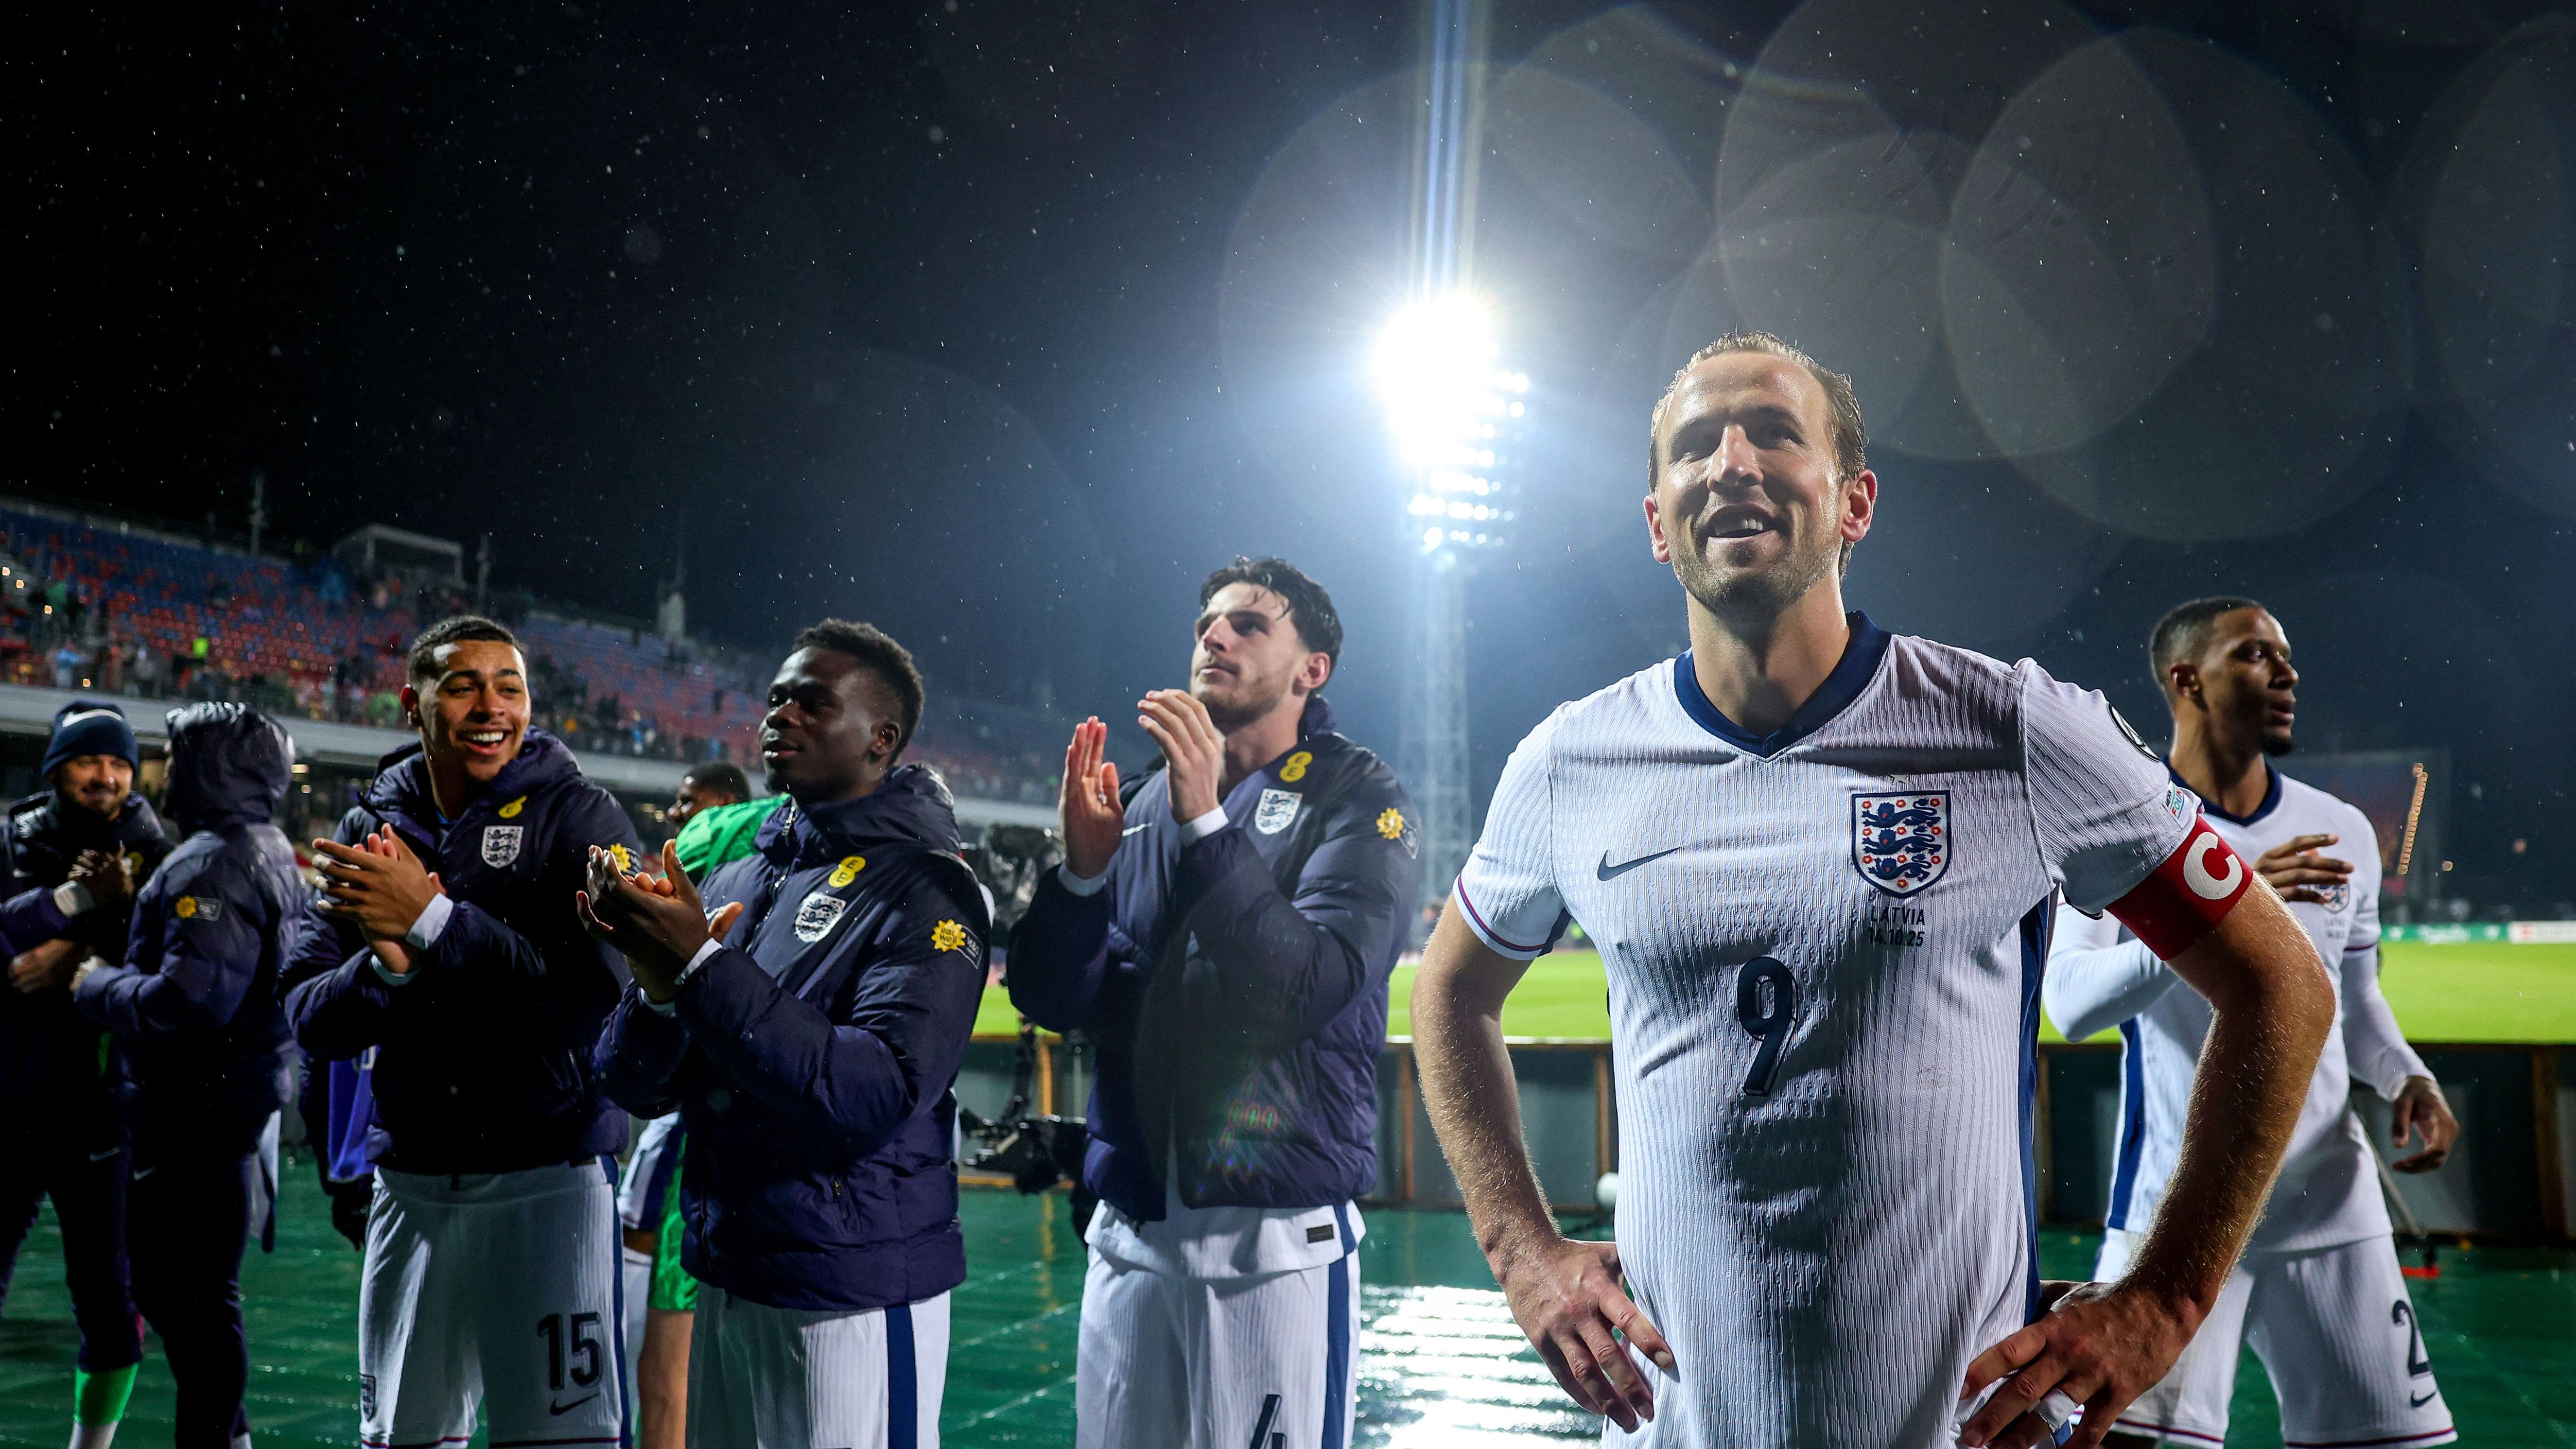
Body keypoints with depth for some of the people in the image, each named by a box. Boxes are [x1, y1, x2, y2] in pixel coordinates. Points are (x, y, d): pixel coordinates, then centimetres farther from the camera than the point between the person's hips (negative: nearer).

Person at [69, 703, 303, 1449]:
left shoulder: (215, 863, -18)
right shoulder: (271, 852, 15)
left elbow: (190, 1000, -27)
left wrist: (98, 984, -10)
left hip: (203, 1114, -11)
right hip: (245, 1097, 11)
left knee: (197, 1298, -4)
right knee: (160, 1276, 19)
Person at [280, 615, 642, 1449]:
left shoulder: (581, 820, -6)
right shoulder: (368, 833, 8)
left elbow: (590, 1003, -19)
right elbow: (311, 1023, 3)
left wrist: (433, 922, -22)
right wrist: (385, 967, -17)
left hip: (549, 1179, -4)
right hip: (411, 1182, 5)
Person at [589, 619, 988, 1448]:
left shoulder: (925, 889, -11)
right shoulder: (746, 875, 9)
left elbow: (879, 1092, -25)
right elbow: (638, 1087, 7)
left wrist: (703, 966, -24)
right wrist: (659, 981, -14)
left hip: (853, 1296, -6)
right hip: (726, 1278, 7)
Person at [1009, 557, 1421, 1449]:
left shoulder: (1358, 801, -2)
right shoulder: (1144, 803, 13)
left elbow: (1314, 987, -18)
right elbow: (1051, 1000, 6)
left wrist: (1207, 823, -23)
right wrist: (1082, 867, -11)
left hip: (1277, 1240, -4)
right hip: (1129, 1238, 4)